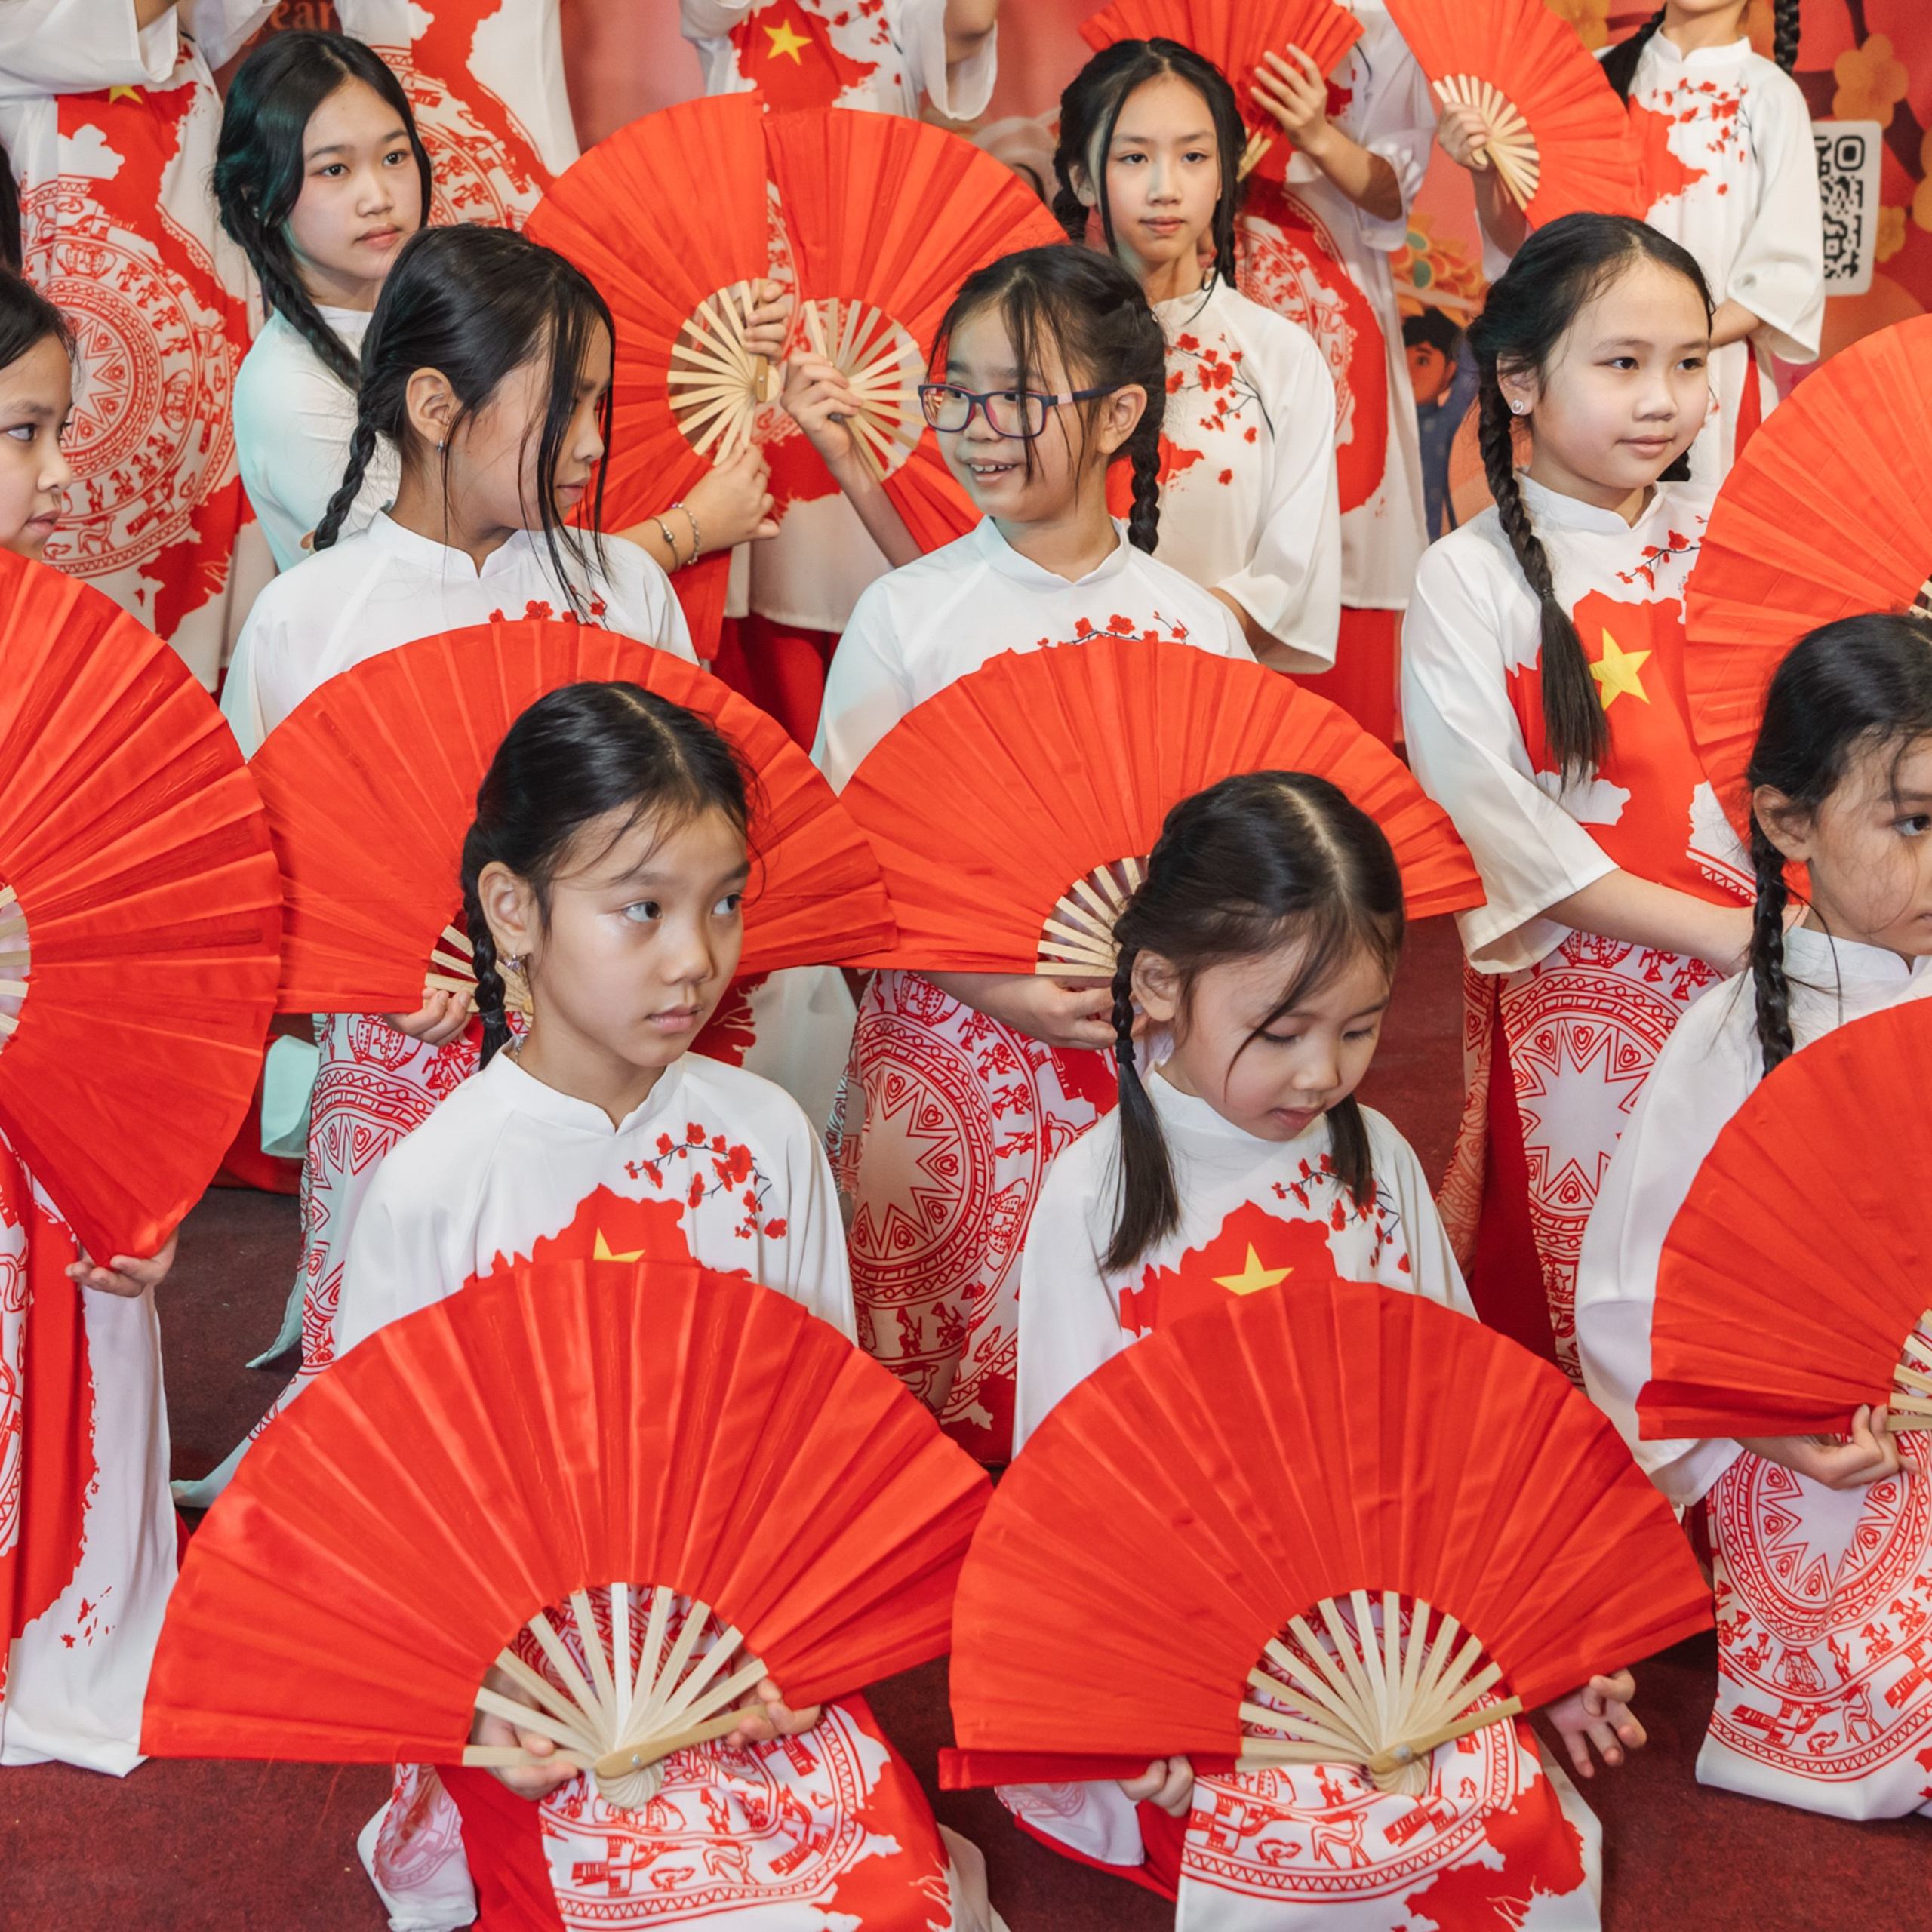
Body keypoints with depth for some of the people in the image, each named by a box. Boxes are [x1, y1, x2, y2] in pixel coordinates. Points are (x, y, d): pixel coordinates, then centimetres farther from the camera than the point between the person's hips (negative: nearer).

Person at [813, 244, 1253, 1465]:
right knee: (942, 1386, 3)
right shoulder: (906, 613, -1)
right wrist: (994, 984, -14)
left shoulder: (1195, 625, 2)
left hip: (1146, 1054, 1)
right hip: (949, 1049, -1)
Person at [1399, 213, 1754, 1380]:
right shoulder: (1470, 580, -5)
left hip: (1749, 978, 3)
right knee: (1569, 1317, 5)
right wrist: (1713, 929, -14)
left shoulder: (1720, 544, 7)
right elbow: (1496, 821, -11)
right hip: (1576, 997, -3)